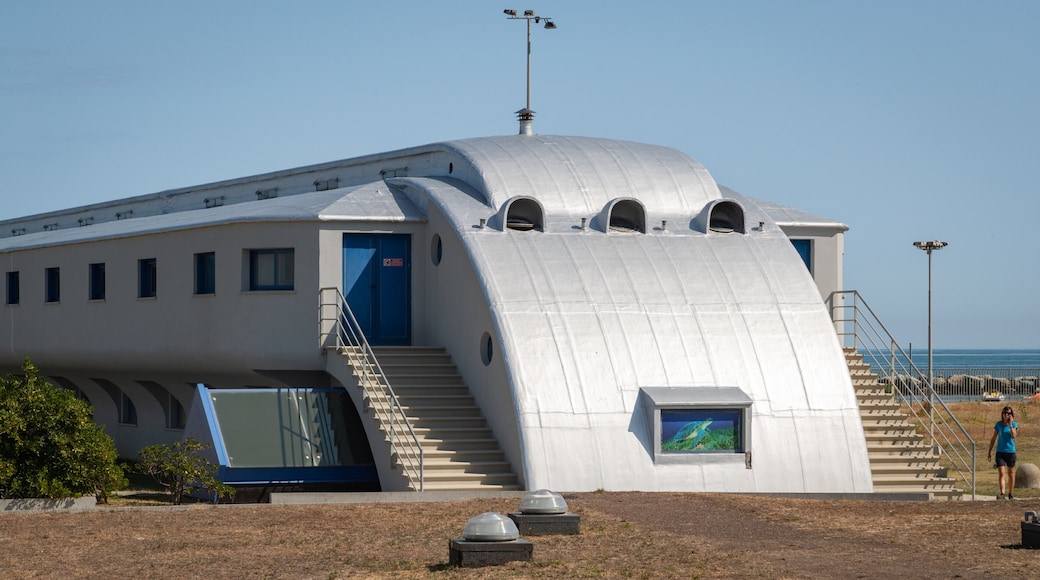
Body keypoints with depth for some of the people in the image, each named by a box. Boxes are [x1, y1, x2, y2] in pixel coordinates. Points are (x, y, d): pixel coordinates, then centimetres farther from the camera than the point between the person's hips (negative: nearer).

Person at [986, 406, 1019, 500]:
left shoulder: (1014, 424, -1)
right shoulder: (999, 424, 2)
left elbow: (1014, 436, -18)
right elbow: (993, 438, 9)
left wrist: (1010, 424, -18)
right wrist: (990, 451, 9)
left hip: (1010, 452, 0)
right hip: (1000, 452, 0)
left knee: (1010, 474, 11)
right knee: (1001, 473, -12)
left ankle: (1011, 494, 23)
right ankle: (1002, 493, -21)